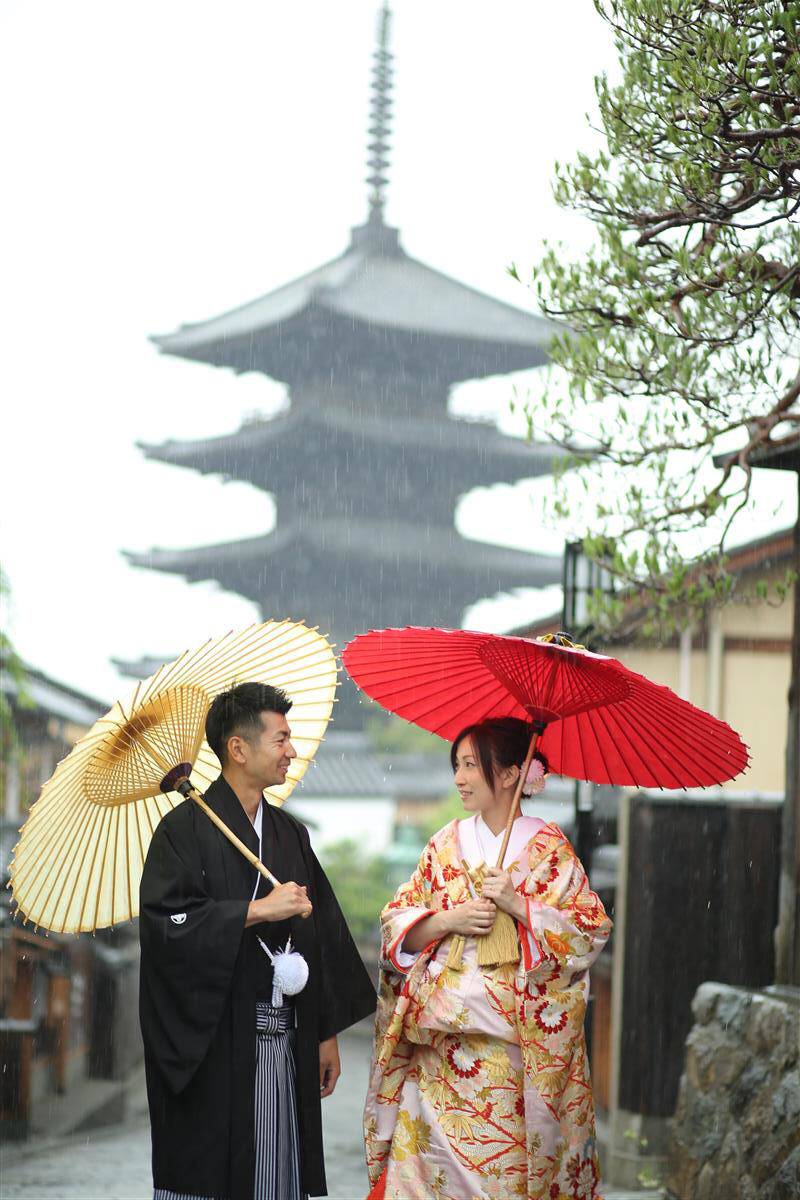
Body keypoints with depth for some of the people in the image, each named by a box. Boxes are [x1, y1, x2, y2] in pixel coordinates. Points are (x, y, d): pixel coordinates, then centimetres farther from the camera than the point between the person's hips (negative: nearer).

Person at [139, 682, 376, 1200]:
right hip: (212, 1043, -6)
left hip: (284, 1040, 6)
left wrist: (327, 1032, 13)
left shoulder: (290, 833, 15)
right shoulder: (186, 829, -5)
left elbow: (322, 932, 16)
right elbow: (165, 923, -17)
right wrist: (258, 911, -17)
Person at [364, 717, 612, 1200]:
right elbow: (396, 923, 9)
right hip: (441, 1043, 3)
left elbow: (592, 931, -4)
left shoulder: (549, 848, 1)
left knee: (505, 1158, -6)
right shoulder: (447, 844, 11)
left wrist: (517, 905, -13)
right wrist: (448, 920, -9)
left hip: (513, 1043, -3)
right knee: (436, 1154, -3)